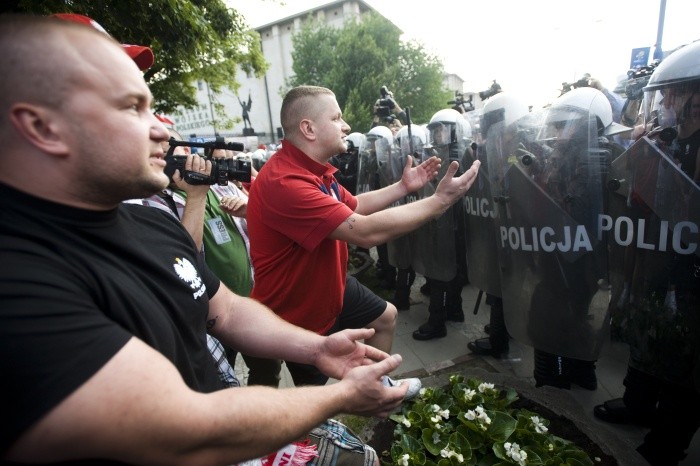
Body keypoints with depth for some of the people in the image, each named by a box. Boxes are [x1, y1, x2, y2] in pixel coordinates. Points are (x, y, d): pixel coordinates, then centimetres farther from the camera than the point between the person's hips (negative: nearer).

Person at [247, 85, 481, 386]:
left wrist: (403, 187, 4)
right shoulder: (284, 181, -35)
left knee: (385, 317, 22)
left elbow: (354, 206, 12)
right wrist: (440, 200, -30)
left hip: (330, 286, 9)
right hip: (297, 313, -9)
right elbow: (366, 232, -38)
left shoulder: (313, 169, 1)